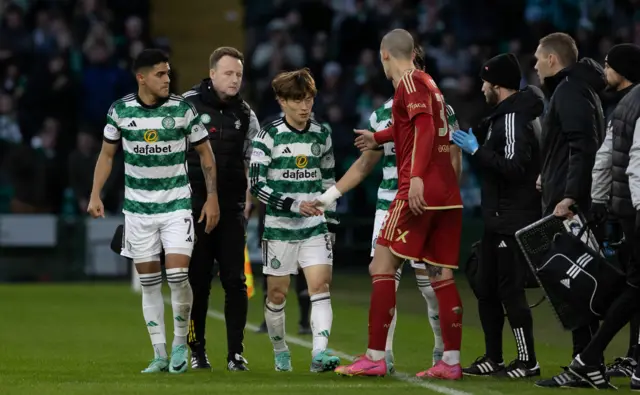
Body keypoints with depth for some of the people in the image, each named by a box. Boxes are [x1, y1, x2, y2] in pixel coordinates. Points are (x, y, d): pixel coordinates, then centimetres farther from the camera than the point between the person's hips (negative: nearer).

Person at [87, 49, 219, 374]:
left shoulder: (183, 109, -7)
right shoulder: (120, 110, -3)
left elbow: (205, 153, 4)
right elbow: (107, 154, 9)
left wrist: (212, 197, -1)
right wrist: (95, 194, -1)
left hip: (176, 204, -2)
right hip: (138, 208, 2)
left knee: (178, 274, -15)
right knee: (149, 282, 4)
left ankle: (180, 344, 5)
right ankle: (160, 355, 11)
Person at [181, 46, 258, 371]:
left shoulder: (245, 115, 9)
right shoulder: (188, 105, -2)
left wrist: (248, 202, 6)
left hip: (232, 209, 2)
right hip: (194, 207, -2)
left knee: (235, 281, -3)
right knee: (197, 281, 2)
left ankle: (235, 353, 2)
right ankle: (197, 351, 13)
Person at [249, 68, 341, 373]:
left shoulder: (321, 135, 7)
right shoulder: (269, 136, -7)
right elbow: (256, 184, -12)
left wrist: (331, 220, 14)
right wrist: (294, 205, -19)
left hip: (315, 227, 3)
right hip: (279, 227, -3)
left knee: (321, 284, -13)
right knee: (277, 292, 5)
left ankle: (320, 352, -21)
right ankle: (280, 352, 24)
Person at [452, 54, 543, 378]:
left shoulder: (515, 118, -16)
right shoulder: (504, 115, 15)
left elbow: (513, 166, -24)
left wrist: (476, 150, -17)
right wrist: (475, 148, 12)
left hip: (514, 222, -10)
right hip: (499, 220, 10)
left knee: (510, 290, -6)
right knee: (486, 290, 13)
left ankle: (528, 361, 0)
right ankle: (493, 359, 20)